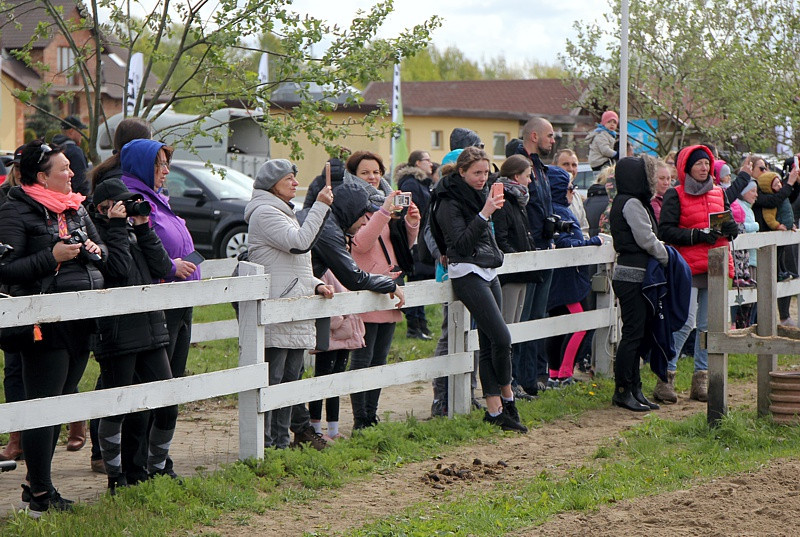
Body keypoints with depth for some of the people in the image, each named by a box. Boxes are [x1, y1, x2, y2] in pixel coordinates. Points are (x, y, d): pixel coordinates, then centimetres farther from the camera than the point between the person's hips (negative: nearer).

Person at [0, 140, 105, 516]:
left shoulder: (75, 208, 16)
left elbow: (103, 252, 25)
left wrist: (95, 251, 2)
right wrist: (52, 256, -20)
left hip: (80, 322, 8)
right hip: (45, 324, -8)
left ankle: (36, 484, 23)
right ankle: (40, 497, 1)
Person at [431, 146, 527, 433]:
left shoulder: (480, 193, 16)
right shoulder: (450, 202, -11)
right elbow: (461, 243, -22)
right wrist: (484, 213, -26)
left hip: (488, 272, 8)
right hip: (468, 274, -8)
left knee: (490, 343, 5)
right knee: (501, 337, -14)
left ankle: (494, 409, 6)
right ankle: (507, 400, 3)